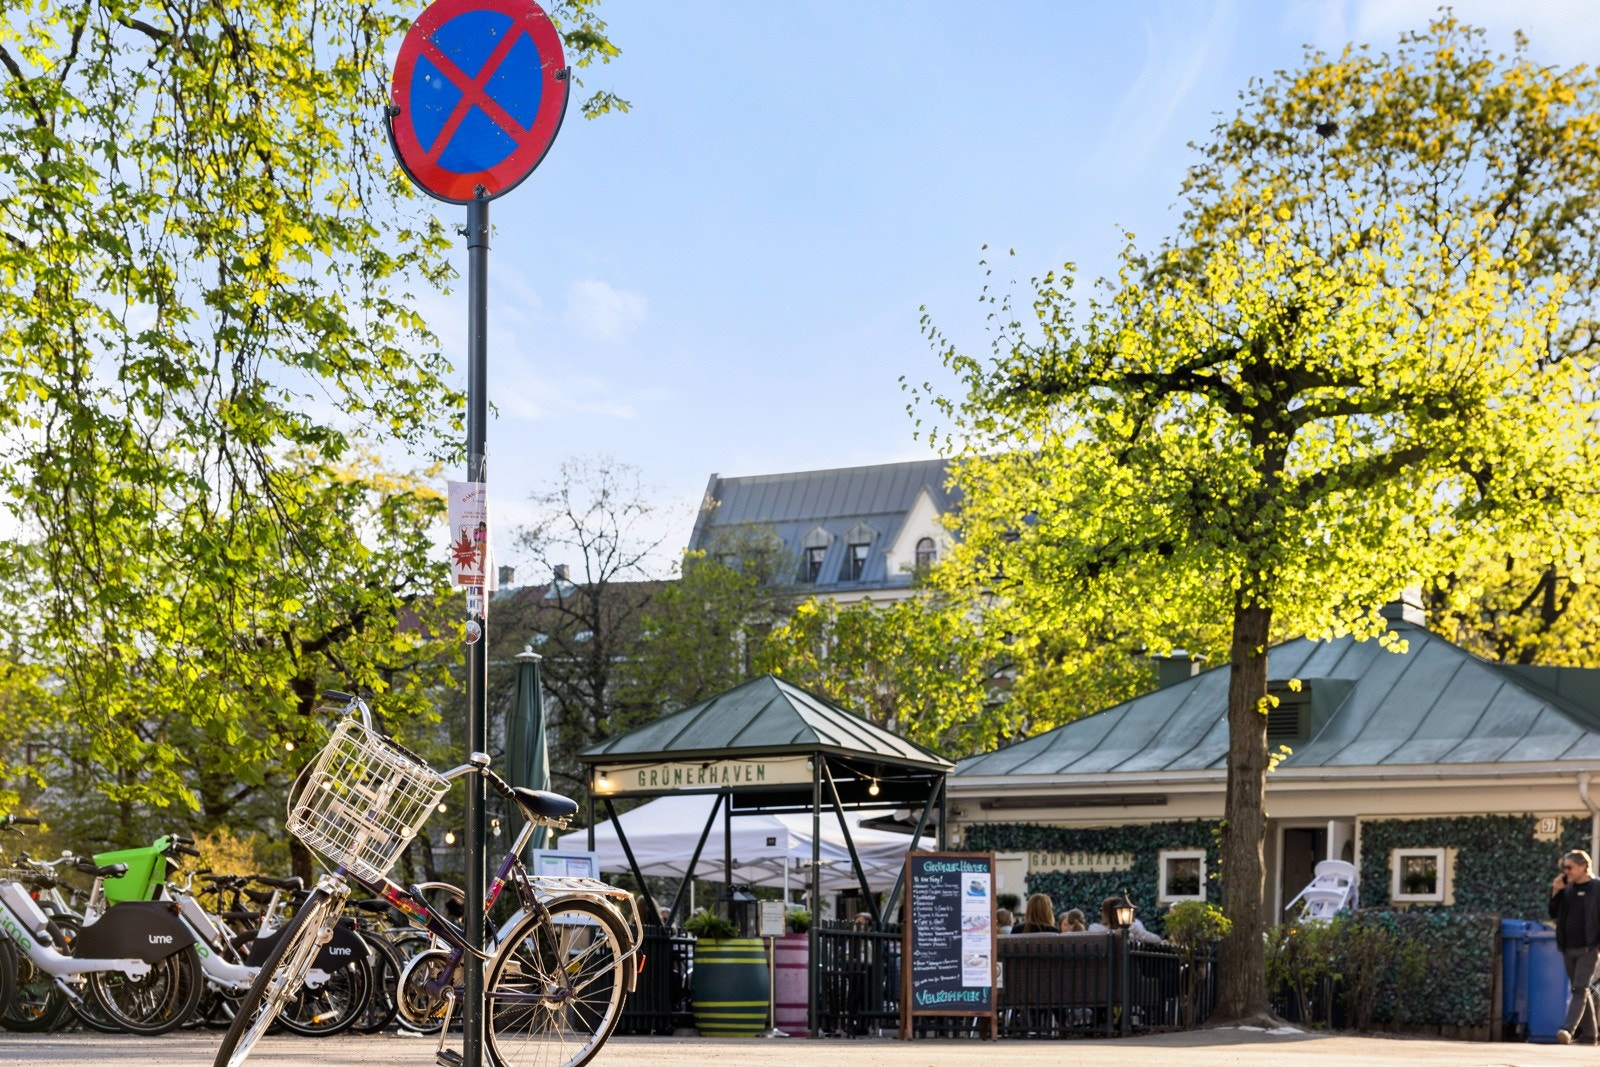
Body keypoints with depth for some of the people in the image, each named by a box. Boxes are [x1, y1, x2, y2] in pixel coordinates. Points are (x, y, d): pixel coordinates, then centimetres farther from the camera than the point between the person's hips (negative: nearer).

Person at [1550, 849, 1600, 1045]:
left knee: (1580, 990, -12)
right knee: (1582, 992, 11)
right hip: (1569, 949, 6)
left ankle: (1568, 1029, -23)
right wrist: (1555, 891, 0)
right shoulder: (1568, 889, 11)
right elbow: (1554, 914, 14)